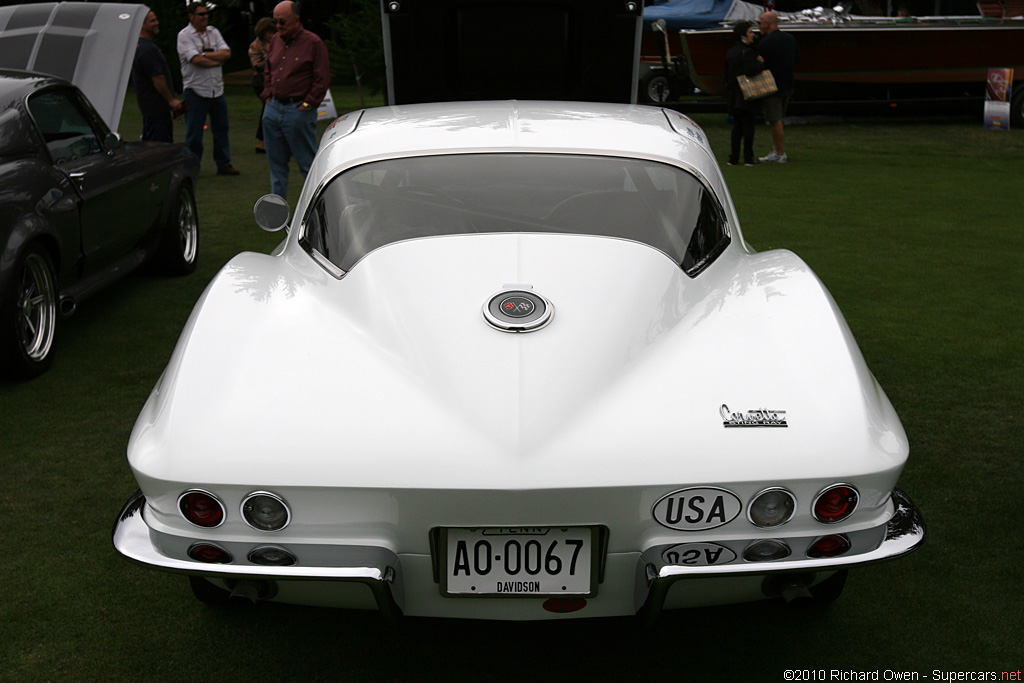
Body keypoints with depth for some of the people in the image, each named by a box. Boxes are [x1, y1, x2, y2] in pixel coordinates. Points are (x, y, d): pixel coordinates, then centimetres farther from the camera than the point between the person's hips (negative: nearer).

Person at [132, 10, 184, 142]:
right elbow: (158, 79, -21)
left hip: (148, 106, 11)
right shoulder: (148, 49, -19)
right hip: (158, 107, -11)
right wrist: (172, 100, -12)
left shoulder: (139, 46, 16)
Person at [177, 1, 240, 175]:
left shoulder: (213, 32, 11)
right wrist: (218, 60, -5)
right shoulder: (184, 35, -6)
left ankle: (223, 164, 20)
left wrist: (205, 54, -13)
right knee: (194, 132, -1)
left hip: (217, 89, 5)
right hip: (196, 90, -5)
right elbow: (196, 60, -18)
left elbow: (226, 53, -2)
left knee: (221, 128, 10)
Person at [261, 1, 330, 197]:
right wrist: (268, 95, 12)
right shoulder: (275, 40, 13)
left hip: (298, 111, -7)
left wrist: (308, 104, -11)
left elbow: (322, 78, -9)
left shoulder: (313, 43, -7)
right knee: (276, 161, 12)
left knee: (308, 163, -2)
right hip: (273, 108, 7)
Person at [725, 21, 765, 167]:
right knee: (748, 126, -2)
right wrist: (761, 63, -11)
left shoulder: (730, 52, 12)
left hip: (734, 96, 7)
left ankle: (734, 158, 10)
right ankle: (748, 158, -1)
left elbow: (727, 74, 16)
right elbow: (750, 70, -27)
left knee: (737, 126, 11)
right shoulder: (747, 52, -14)